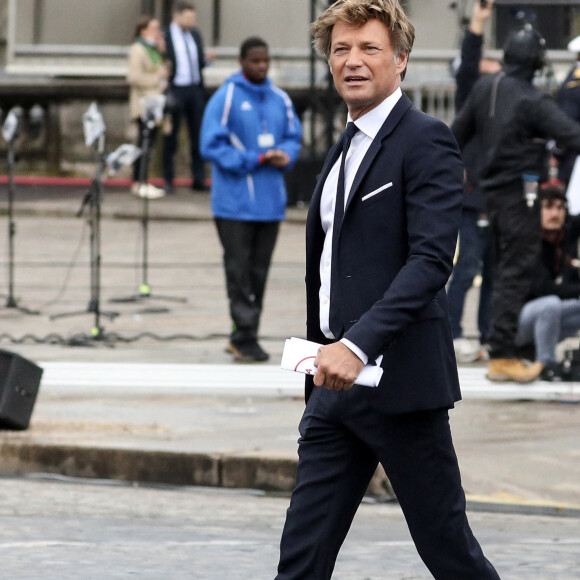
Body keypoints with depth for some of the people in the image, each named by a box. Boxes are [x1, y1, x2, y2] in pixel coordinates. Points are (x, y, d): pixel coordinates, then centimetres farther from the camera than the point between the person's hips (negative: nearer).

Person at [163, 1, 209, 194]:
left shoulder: (195, 35, 10)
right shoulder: (165, 37, -9)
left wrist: (206, 59, -5)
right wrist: (166, 92, -15)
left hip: (195, 89, 5)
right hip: (175, 90, -5)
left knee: (197, 135, 5)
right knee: (171, 137, 2)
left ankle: (198, 179, 10)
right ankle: (168, 180, 9)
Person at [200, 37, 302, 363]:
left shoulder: (280, 100, 10)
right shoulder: (226, 98, -6)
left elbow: (293, 137, 17)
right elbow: (211, 146, -10)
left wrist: (285, 155, -7)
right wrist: (256, 159, -16)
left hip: (270, 201, 5)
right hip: (235, 199, -5)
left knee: (259, 271, 8)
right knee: (239, 271, -6)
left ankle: (243, 338, 15)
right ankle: (245, 338, -4)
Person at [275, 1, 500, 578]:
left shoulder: (425, 141, -9)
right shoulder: (342, 151, 19)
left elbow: (431, 258, -20)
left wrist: (358, 344, -29)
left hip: (399, 379, -8)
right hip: (336, 382, 8)